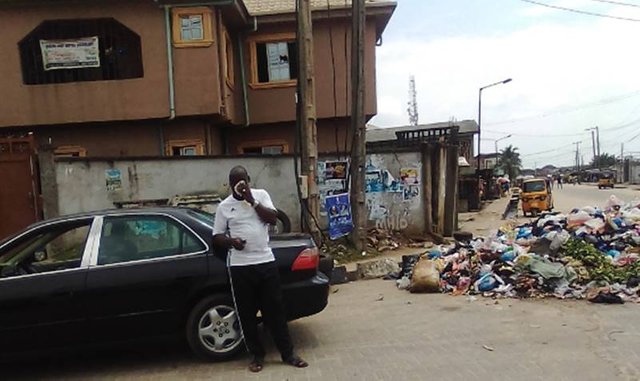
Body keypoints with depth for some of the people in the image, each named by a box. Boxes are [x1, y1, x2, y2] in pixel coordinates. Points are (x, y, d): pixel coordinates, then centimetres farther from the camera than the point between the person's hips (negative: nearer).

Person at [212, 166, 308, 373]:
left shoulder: (260, 195, 5)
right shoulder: (224, 206, 3)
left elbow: (273, 218, -8)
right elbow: (217, 237, 4)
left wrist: (252, 200, -14)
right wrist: (230, 241, -17)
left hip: (266, 262, 0)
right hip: (240, 266, 0)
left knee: (275, 309, 7)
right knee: (246, 313, 7)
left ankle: (288, 353, 18)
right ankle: (257, 355, 22)